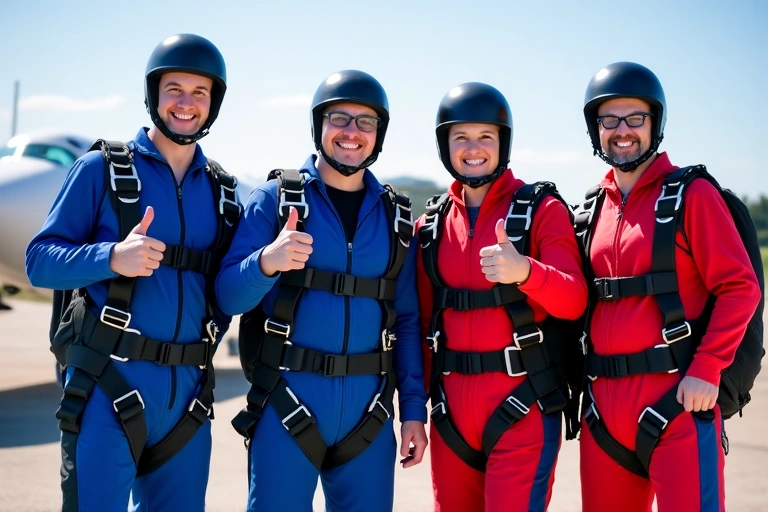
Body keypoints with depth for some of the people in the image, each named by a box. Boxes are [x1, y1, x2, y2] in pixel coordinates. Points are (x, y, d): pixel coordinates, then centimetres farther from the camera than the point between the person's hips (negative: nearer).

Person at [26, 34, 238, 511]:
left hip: (186, 392, 4)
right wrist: (113, 258, -23)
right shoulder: (102, 168, 0)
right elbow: (40, 260, -6)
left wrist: (208, 346, 2)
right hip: (109, 386, -4)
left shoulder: (221, 191, 12)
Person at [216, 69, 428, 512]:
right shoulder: (275, 198, 1)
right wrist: (266, 262, -26)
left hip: (368, 404, 3)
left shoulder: (395, 217, 10)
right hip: (289, 397, -3)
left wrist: (414, 407, 5)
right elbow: (228, 296, -6)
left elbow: (408, 319, 11)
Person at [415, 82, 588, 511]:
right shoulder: (432, 223, 10)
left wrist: (525, 271, -33)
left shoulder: (543, 209, -3)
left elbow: (574, 301, -14)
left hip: (523, 408, -5)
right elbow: (424, 318, 14)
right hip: (453, 409, 5)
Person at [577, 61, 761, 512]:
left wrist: (707, 370, -16)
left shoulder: (691, 194, -2)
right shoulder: (593, 209, 14)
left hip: (676, 398, -5)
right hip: (605, 404, 6)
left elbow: (740, 288, -8)